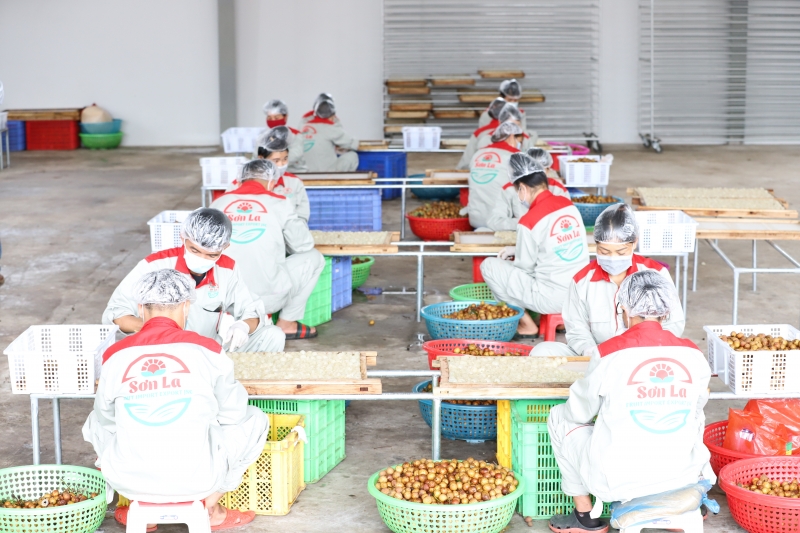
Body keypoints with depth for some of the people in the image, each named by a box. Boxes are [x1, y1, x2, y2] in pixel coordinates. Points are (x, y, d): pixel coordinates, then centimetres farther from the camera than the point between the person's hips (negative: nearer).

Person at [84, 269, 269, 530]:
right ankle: (210, 507, 23)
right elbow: (233, 412, 4)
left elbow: (107, 418, 11)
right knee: (254, 420, 22)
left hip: (130, 481, 2)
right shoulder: (206, 349, -7)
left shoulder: (115, 355, -3)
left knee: (96, 422, 31)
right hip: (197, 480, -2)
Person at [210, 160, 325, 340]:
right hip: (267, 299, -4)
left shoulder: (218, 203, 6)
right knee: (314, 258, 18)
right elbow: (304, 244, 5)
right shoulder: (279, 204, -1)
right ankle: (287, 324, 18)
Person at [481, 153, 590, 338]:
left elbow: (525, 266, -6)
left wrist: (513, 257, 17)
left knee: (489, 265, 4)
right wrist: (516, 250, 20)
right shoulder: (568, 204, 4)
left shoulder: (529, 221, -17)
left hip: (552, 299, -8)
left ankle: (526, 324, 8)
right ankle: (565, 314, 23)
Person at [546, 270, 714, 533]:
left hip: (617, 482, -4)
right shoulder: (693, 355, -5)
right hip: (680, 476, 4)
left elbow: (579, 411, 1)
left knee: (560, 417, 20)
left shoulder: (609, 354, -14)